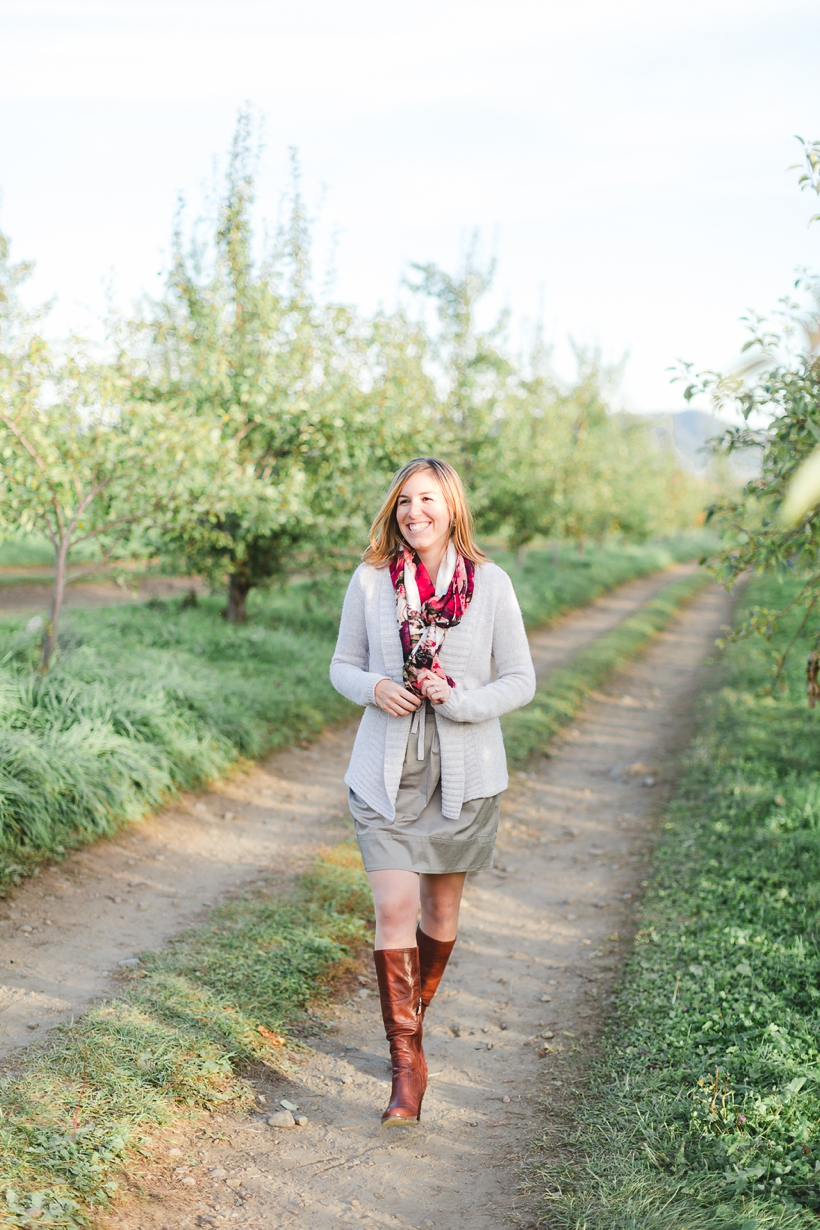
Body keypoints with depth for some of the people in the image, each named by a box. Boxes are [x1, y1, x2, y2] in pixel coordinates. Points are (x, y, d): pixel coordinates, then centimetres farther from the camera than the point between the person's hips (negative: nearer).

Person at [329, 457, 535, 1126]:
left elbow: (521, 680, -1)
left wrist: (459, 700, -18)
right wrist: (373, 688, -14)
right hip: (387, 770, 0)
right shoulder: (370, 581, -1)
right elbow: (344, 664, 9)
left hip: (464, 772, 0)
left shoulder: (491, 583, -4)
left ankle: (416, 1011, 40)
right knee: (395, 908, -10)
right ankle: (407, 1061, -2)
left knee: (441, 907, 13)